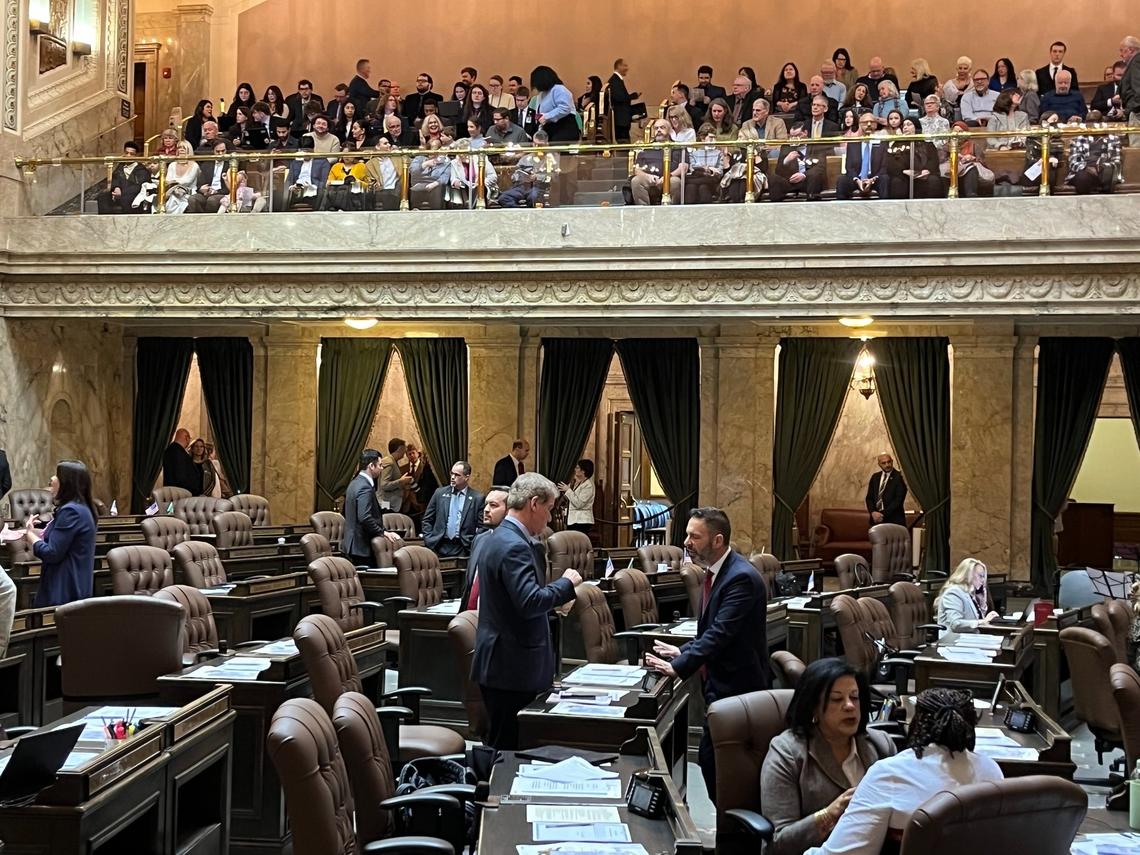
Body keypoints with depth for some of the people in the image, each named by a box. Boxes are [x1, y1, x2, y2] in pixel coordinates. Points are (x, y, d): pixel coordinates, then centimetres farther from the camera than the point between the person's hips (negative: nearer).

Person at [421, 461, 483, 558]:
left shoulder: (477, 498, 0)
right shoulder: (440, 493, 8)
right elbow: (427, 520, 12)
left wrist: (473, 546, -8)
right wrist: (429, 541, 2)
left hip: (463, 549, -2)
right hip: (439, 546, 2)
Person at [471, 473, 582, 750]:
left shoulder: (501, 538, 14)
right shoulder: (514, 546, -19)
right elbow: (530, 602, -26)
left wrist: (556, 596, 15)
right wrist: (566, 583, -13)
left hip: (503, 663, 10)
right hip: (511, 666, -10)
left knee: (504, 746, 14)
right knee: (508, 748, -4)